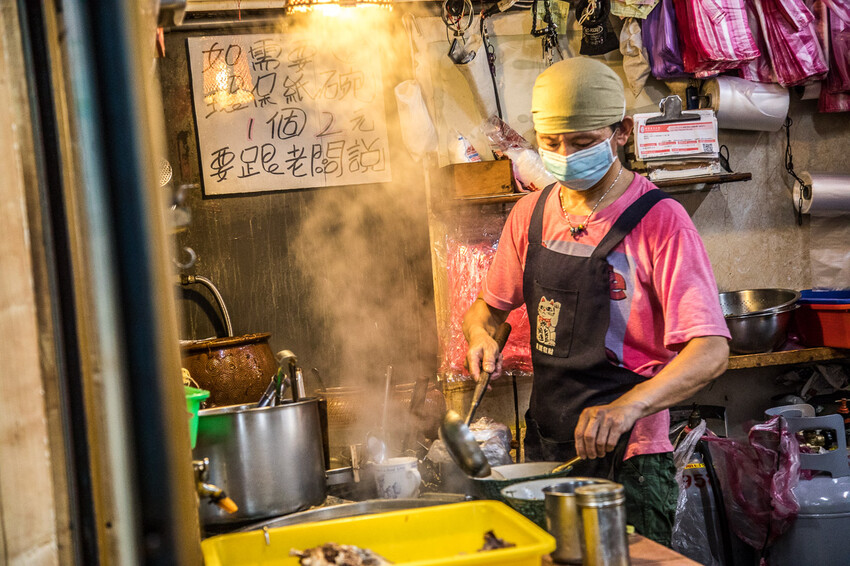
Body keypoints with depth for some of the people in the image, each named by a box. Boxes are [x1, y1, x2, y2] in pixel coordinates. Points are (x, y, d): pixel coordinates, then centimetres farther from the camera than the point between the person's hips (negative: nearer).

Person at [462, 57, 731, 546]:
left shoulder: (659, 221, -14)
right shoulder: (531, 215, 5)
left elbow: (711, 351, -23)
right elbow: (490, 305, 19)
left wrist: (628, 406, -39)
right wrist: (482, 334, -5)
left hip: (626, 458, -6)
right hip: (544, 449, 6)